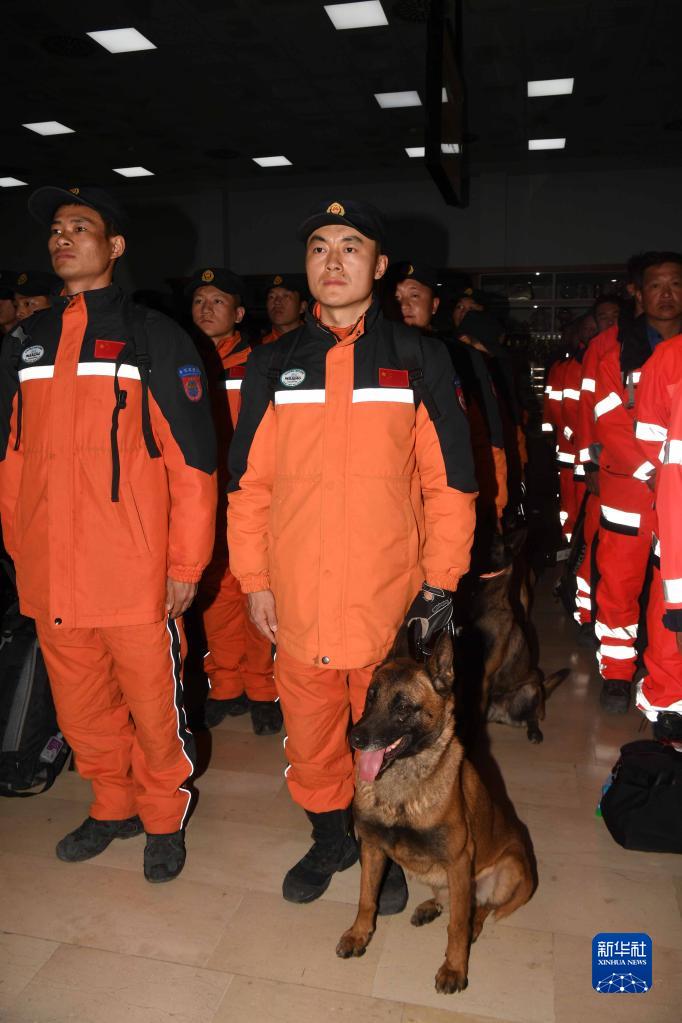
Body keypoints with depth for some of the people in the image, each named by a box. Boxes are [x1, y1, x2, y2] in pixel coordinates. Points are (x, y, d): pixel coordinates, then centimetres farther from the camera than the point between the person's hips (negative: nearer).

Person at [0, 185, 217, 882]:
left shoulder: (153, 337, -2)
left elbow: (192, 460, -7)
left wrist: (186, 562, -9)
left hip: (136, 572, -4)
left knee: (153, 708, 8)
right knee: (81, 709, 16)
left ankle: (164, 818, 31)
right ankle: (112, 806, 39)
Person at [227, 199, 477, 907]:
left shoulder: (418, 360, 1)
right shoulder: (273, 366, 6)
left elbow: (450, 482, 0)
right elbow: (249, 483, 7)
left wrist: (440, 582, -3)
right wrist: (254, 580, 2)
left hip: (390, 601, -1)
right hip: (297, 602, 2)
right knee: (310, 737, 15)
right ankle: (330, 836, 41)